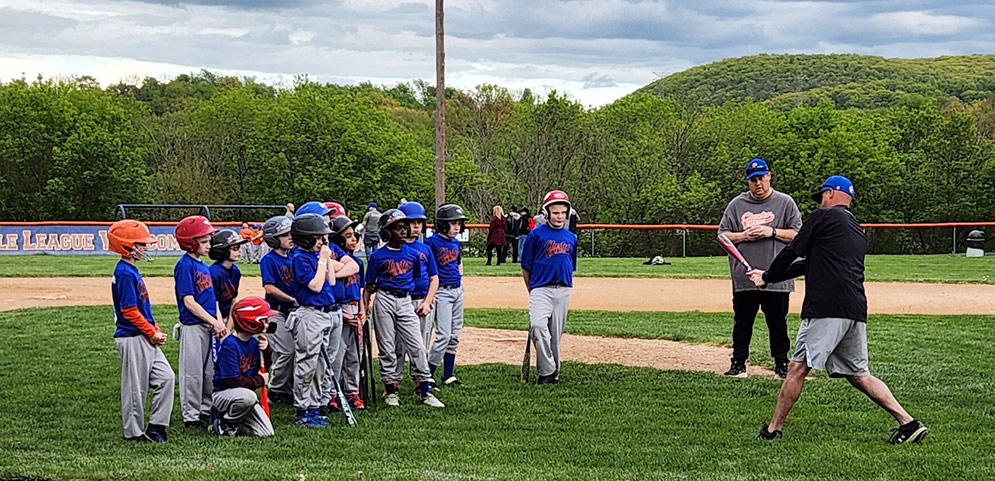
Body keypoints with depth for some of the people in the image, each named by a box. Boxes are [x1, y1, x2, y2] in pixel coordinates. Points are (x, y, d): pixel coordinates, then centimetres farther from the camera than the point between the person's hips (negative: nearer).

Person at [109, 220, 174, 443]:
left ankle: (156, 426, 12)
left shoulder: (131, 271, 13)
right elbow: (129, 310, -21)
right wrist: (152, 333, -13)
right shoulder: (125, 273, -17)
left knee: (166, 377, 8)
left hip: (146, 339, 10)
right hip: (132, 338, -10)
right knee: (135, 387, 0)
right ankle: (134, 432, 11)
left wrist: (156, 331, 9)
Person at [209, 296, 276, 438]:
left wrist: (266, 351, -5)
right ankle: (223, 421, -13)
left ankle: (233, 425, 14)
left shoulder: (253, 342, 3)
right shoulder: (230, 345, -21)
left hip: (245, 396, 7)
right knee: (248, 396, -40)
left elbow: (263, 370, 13)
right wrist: (260, 380, -12)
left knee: (266, 433, -8)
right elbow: (232, 381, -24)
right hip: (222, 393, -7)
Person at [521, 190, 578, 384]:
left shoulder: (571, 238, 12)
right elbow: (526, 267, 3)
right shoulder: (536, 234, -1)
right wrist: (532, 291, 6)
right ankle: (547, 370, -19)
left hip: (563, 291, 4)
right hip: (541, 289, -4)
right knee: (538, 326, -25)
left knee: (556, 334, 8)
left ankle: (554, 373, 18)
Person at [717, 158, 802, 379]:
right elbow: (722, 235, 9)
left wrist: (771, 232, -12)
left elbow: (798, 234, 0)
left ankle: (782, 365, 13)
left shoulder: (785, 203, 4)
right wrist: (743, 236, -9)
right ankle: (738, 365, 14)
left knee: (778, 323, 4)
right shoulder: (736, 205, 10)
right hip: (743, 276, 2)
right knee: (742, 323, 7)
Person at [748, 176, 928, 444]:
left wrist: (766, 278, 19)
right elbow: (809, 265, 30)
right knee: (858, 374, 12)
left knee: (798, 367, -4)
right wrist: (769, 277, 32)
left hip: (827, 308, -8)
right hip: (856, 311, 8)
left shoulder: (824, 217, 1)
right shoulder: (857, 229, 26)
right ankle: (908, 422, 4)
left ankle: (773, 430, -2)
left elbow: (792, 253, 2)